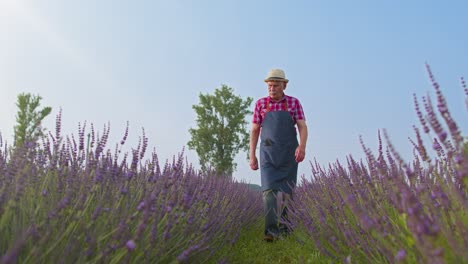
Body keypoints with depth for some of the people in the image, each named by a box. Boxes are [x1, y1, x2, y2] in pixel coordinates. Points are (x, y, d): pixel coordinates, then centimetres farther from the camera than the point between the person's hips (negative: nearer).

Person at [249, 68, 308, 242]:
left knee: (287, 192, 4)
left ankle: (284, 228, 19)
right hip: (268, 154, 0)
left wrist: (302, 146, -26)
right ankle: (271, 231, -18)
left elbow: (302, 127, -6)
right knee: (269, 189, -14)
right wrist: (252, 156, 1)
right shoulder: (260, 103, 5)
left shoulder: (294, 102, 3)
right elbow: (254, 131, 7)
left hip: (289, 154, 0)